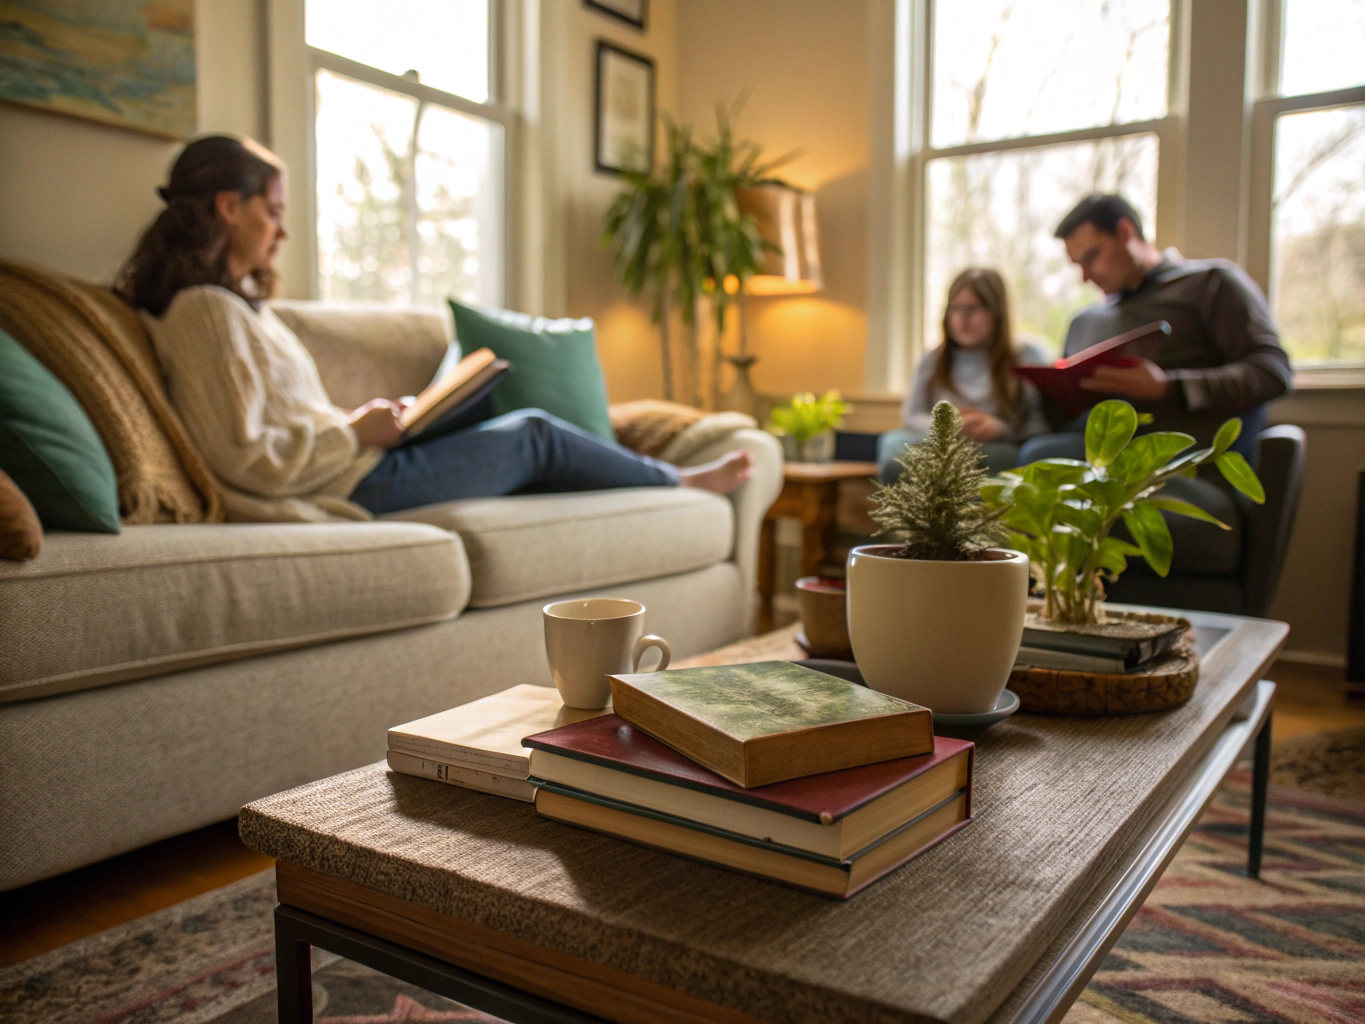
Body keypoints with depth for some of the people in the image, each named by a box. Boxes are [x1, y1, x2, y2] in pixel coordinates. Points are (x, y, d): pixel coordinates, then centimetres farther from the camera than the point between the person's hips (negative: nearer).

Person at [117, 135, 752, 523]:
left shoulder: (231, 300, 14)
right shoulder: (205, 309, -18)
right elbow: (245, 460, -24)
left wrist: (356, 422, 6)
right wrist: (355, 432, -14)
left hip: (355, 468, 10)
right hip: (353, 488, -10)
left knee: (524, 431, 13)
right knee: (532, 433, 3)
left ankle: (672, 481, 23)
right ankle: (680, 484, 23)